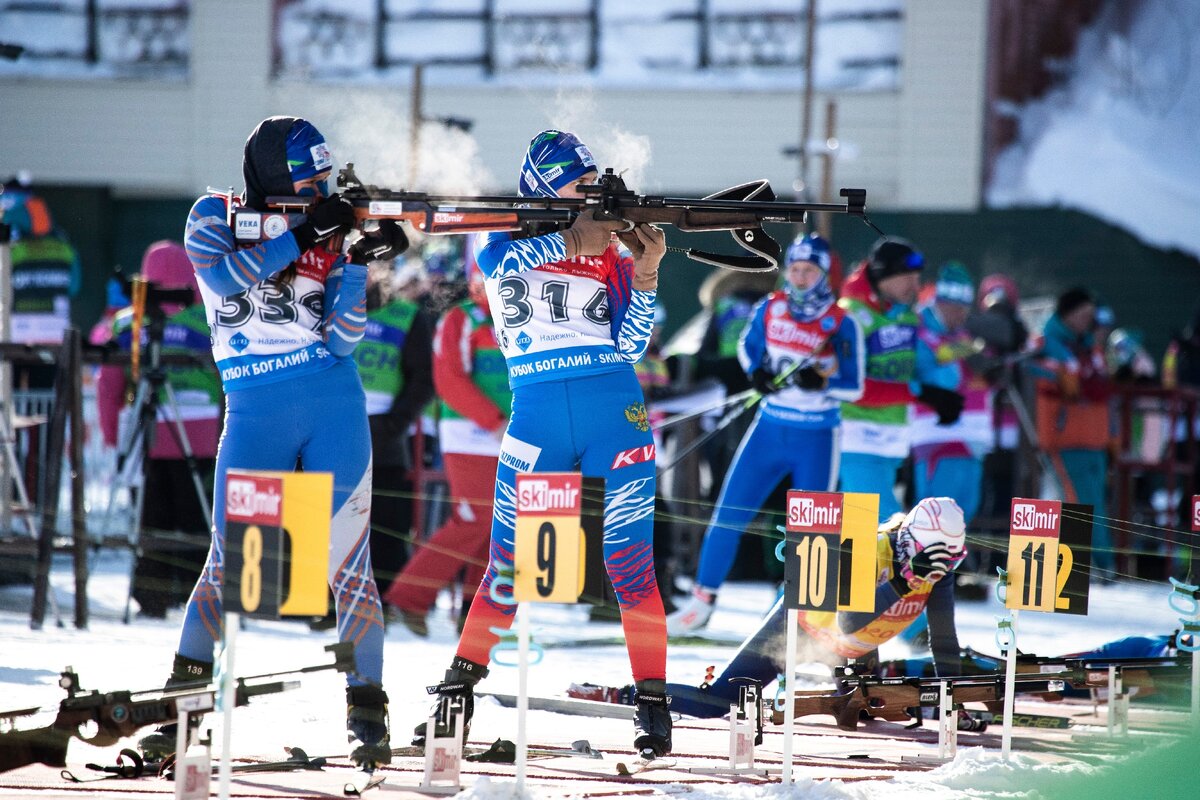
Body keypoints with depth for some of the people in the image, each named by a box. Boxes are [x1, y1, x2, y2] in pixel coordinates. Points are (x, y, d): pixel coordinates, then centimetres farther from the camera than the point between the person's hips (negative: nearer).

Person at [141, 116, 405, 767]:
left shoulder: (329, 232, 8)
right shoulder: (215, 217, 5)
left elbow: (341, 338, 0)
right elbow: (224, 275, -16)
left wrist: (359, 264, -14)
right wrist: (302, 236, -15)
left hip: (335, 407, 1)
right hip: (256, 413, -1)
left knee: (346, 564, -4)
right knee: (228, 560, -6)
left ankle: (367, 713, -1)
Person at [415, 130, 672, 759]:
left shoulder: (614, 259, 11)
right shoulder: (501, 249, 9)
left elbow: (629, 345, 2)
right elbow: (512, 258, -15)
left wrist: (646, 273, -10)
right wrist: (576, 230, -22)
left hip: (614, 410, 1)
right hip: (536, 416, -1)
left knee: (629, 564, -6)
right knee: (507, 563, -1)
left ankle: (653, 702, -3)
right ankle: (457, 693, 11)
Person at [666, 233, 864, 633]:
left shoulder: (842, 324, -10)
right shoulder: (770, 309, 0)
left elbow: (853, 386, -9)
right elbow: (747, 345, 18)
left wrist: (820, 381, -28)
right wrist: (757, 371, -3)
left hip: (817, 439, -3)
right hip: (769, 429, 3)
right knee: (729, 512, 0)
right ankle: (703, 601, 9)